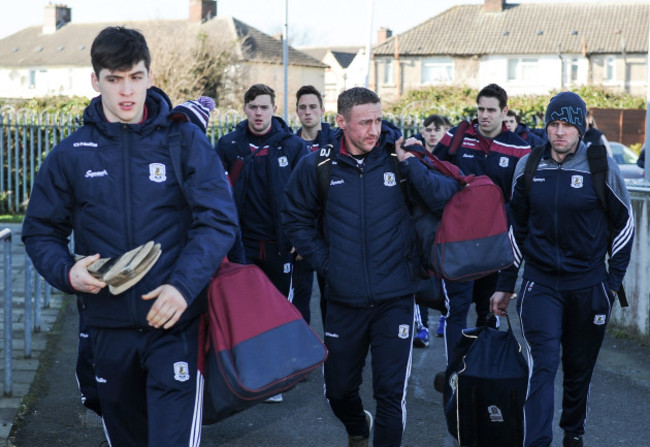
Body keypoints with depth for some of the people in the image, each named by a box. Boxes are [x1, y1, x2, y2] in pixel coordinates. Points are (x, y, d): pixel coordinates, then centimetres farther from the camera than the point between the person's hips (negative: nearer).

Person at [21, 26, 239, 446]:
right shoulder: (70, 154, 3)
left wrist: (184, 285, -22)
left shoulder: (185, 139, -3)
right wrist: (67, 272, -13)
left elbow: (219, 219, -8)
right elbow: (41, 231, 9)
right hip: (109, 326, 3)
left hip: (176, 321, -3)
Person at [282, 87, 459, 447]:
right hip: (344, 299, 2)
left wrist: (409, 162, -19)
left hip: (395, 299, -2)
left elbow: (446, 198, -12)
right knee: (338, 390, 17)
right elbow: (296, 219, 9)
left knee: (391, 393, 1)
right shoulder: (318, 165, -3)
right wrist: (324, 262, 1)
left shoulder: (400, 158, -4)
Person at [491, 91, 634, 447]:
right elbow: (517, 228, 11)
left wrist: (613, 281, 1)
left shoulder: (601, 167, -6)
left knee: (579, 369, 13)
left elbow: (623, 225, 4)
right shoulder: (527, 167, 1)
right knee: (543, 365, -13)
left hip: (588, 286, 0)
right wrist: (505, 285, 11)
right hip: (540, 284, 1)